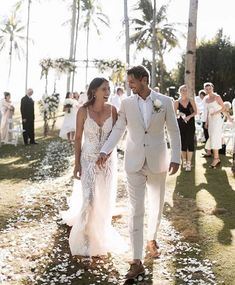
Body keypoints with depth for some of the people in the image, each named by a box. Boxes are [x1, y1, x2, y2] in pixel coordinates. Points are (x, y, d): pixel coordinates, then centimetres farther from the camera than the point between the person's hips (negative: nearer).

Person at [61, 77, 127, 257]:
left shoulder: (112, 110, -5)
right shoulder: (83, 111, -10)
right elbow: (78, 138, -4)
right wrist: (77, 163, -5)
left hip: (109, 159, 3)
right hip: (89, 159, -2)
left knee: (105, 199, 11)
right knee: (90, 199, -6)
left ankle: (101, 233, 34)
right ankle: (87, 237, 14)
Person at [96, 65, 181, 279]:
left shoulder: (165, 102, -4)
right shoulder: (127, 103, -1)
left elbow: (174, 131, 0)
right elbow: (118, 129, 1)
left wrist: (176, 158, -5)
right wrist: (105, 151, -9)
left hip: (157, 161, 0)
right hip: (134, 162, 0)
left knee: (156, 205, 16)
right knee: (136, 210, -2)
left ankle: (151, 238, 44)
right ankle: (137, 261, 1)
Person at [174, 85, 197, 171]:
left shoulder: (191, 100, 3)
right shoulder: (177, 102, 3)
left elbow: (195, 112, 3)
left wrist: (189, 116, -15)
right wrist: (180, 114, -20)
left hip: (190, 123, 0)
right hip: (181, 124, 1)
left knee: (190, 142, -6)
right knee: (182, 142, 4)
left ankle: (189, 163, -2)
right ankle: (184, 161, 20)